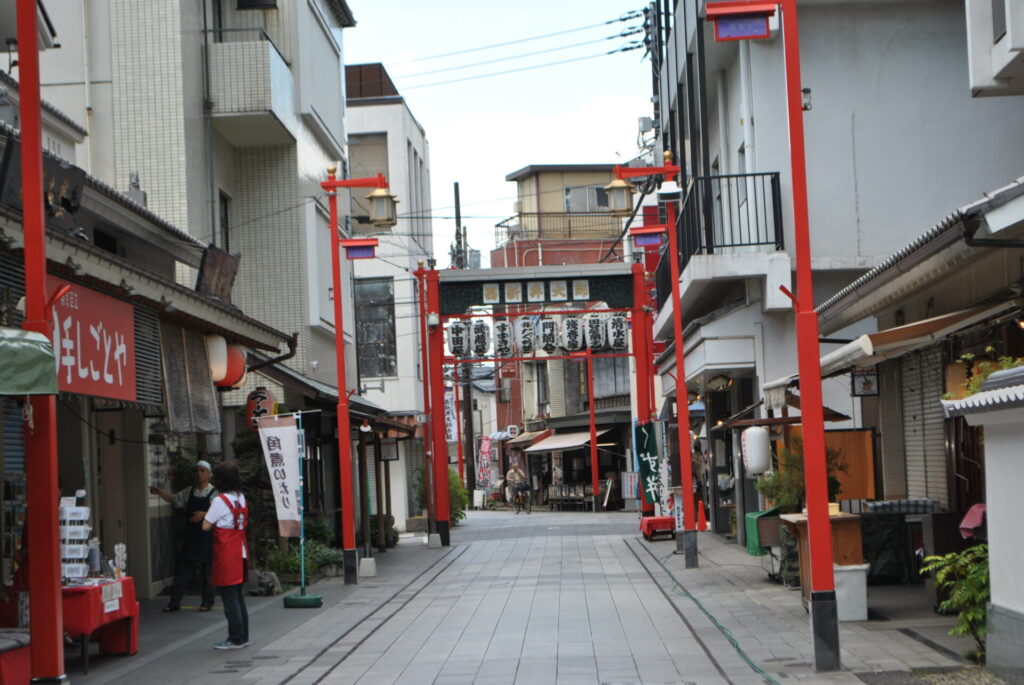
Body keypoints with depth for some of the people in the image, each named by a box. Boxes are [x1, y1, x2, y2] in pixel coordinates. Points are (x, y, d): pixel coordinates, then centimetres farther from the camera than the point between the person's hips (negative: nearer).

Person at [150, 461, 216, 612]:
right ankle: (175, 602, 9)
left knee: (206, 569, 1)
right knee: (181, 566, 4)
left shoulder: (214, 493, -4)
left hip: (206, 537, -5)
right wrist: (160, 492, 6)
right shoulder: (189, 491, 12)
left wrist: (204, 514, -24)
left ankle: (207, 601, 12)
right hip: (190, 536, 5)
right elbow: (174, 499, 21)